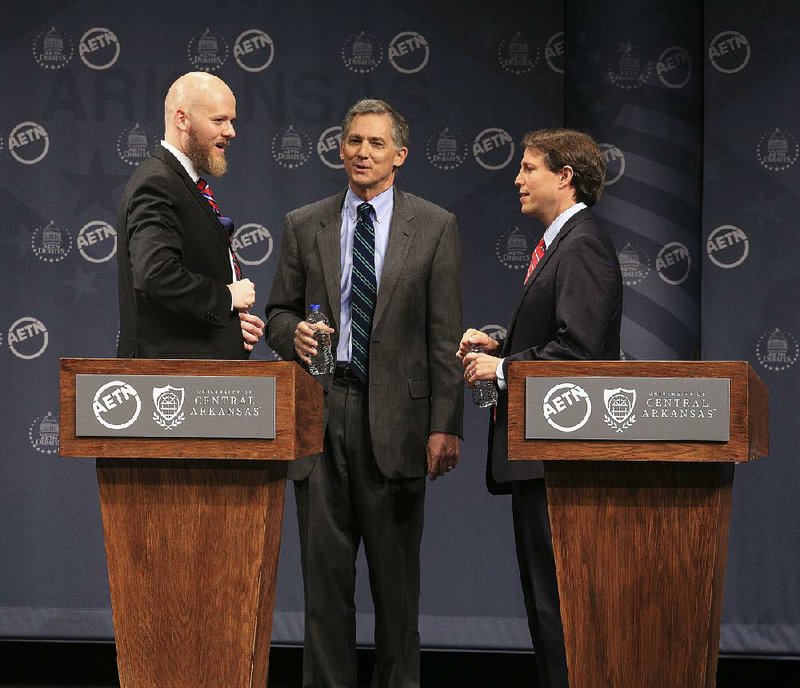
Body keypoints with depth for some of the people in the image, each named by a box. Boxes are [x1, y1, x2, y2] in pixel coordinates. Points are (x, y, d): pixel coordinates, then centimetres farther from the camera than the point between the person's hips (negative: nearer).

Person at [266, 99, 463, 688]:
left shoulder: (434, 228, 4)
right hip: (321, 413, 2)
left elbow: (445, 336, 0)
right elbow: (278, 312, 15)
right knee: (325, 571, 4)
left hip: (395, 416, -2)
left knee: (396, 574, 4)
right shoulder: (304, 226, 11)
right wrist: (294, 333, -10)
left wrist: (445, 426, -7)